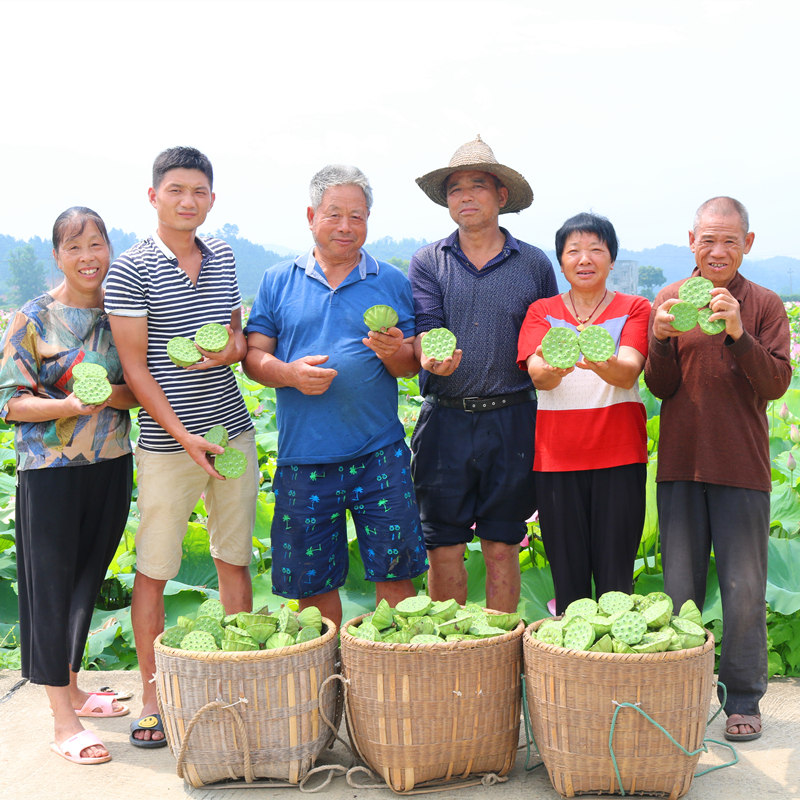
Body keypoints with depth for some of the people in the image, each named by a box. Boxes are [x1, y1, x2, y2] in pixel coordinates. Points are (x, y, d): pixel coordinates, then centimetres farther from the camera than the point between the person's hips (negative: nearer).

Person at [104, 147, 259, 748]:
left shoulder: (223, 257, 8)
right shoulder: (131, 270, -7)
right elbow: (135, 367, -9)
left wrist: (233, 348, -5)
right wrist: (183, 435, -15)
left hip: (234, 432, 5)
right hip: (167, 443, -4)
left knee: (235, 560, 12)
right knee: (154, 570, 3)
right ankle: (151, 695, 17)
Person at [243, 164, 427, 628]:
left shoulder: (392, 282, 9)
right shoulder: (279, 281, 9)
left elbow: (412, 365, 9)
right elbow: (254, 356, 7)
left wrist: (395, 353, -14)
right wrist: (290, 373, -13)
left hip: (379, 454, 0)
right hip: (303, 455, 1)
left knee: (395, 571, -2)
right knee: (312, 580, 8)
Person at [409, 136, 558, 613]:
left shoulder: (535, 264, 7)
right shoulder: (428, 263, 8)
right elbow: (426, 326, -5)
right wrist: (430, 355, -29)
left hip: (511, 420, 0)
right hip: (445, 419, 1)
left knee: (501, 547, 7)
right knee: (444, 548, 5)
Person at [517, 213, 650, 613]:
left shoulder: (634, 308, 7)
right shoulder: (541, 311, 11)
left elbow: (629, 371, -11)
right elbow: (536, 373, -7)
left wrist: (601, 364, -35)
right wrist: (552, 368, -32)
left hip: (619, 456, -1)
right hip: (556, 456, 1)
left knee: (615, 578, -1)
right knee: (567, 577, 5)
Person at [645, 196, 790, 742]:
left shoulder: (765, 305, 2)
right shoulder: (670, 300, 6)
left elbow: (776, 384, -8)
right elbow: (661, 388, 3)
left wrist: (738, 333, -21)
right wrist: (662, 339, -15)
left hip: (742, 468, -1)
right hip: (681, 464, 2)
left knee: (745, 589, 3)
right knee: (679, 588, 9)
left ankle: (744, 699, 17)